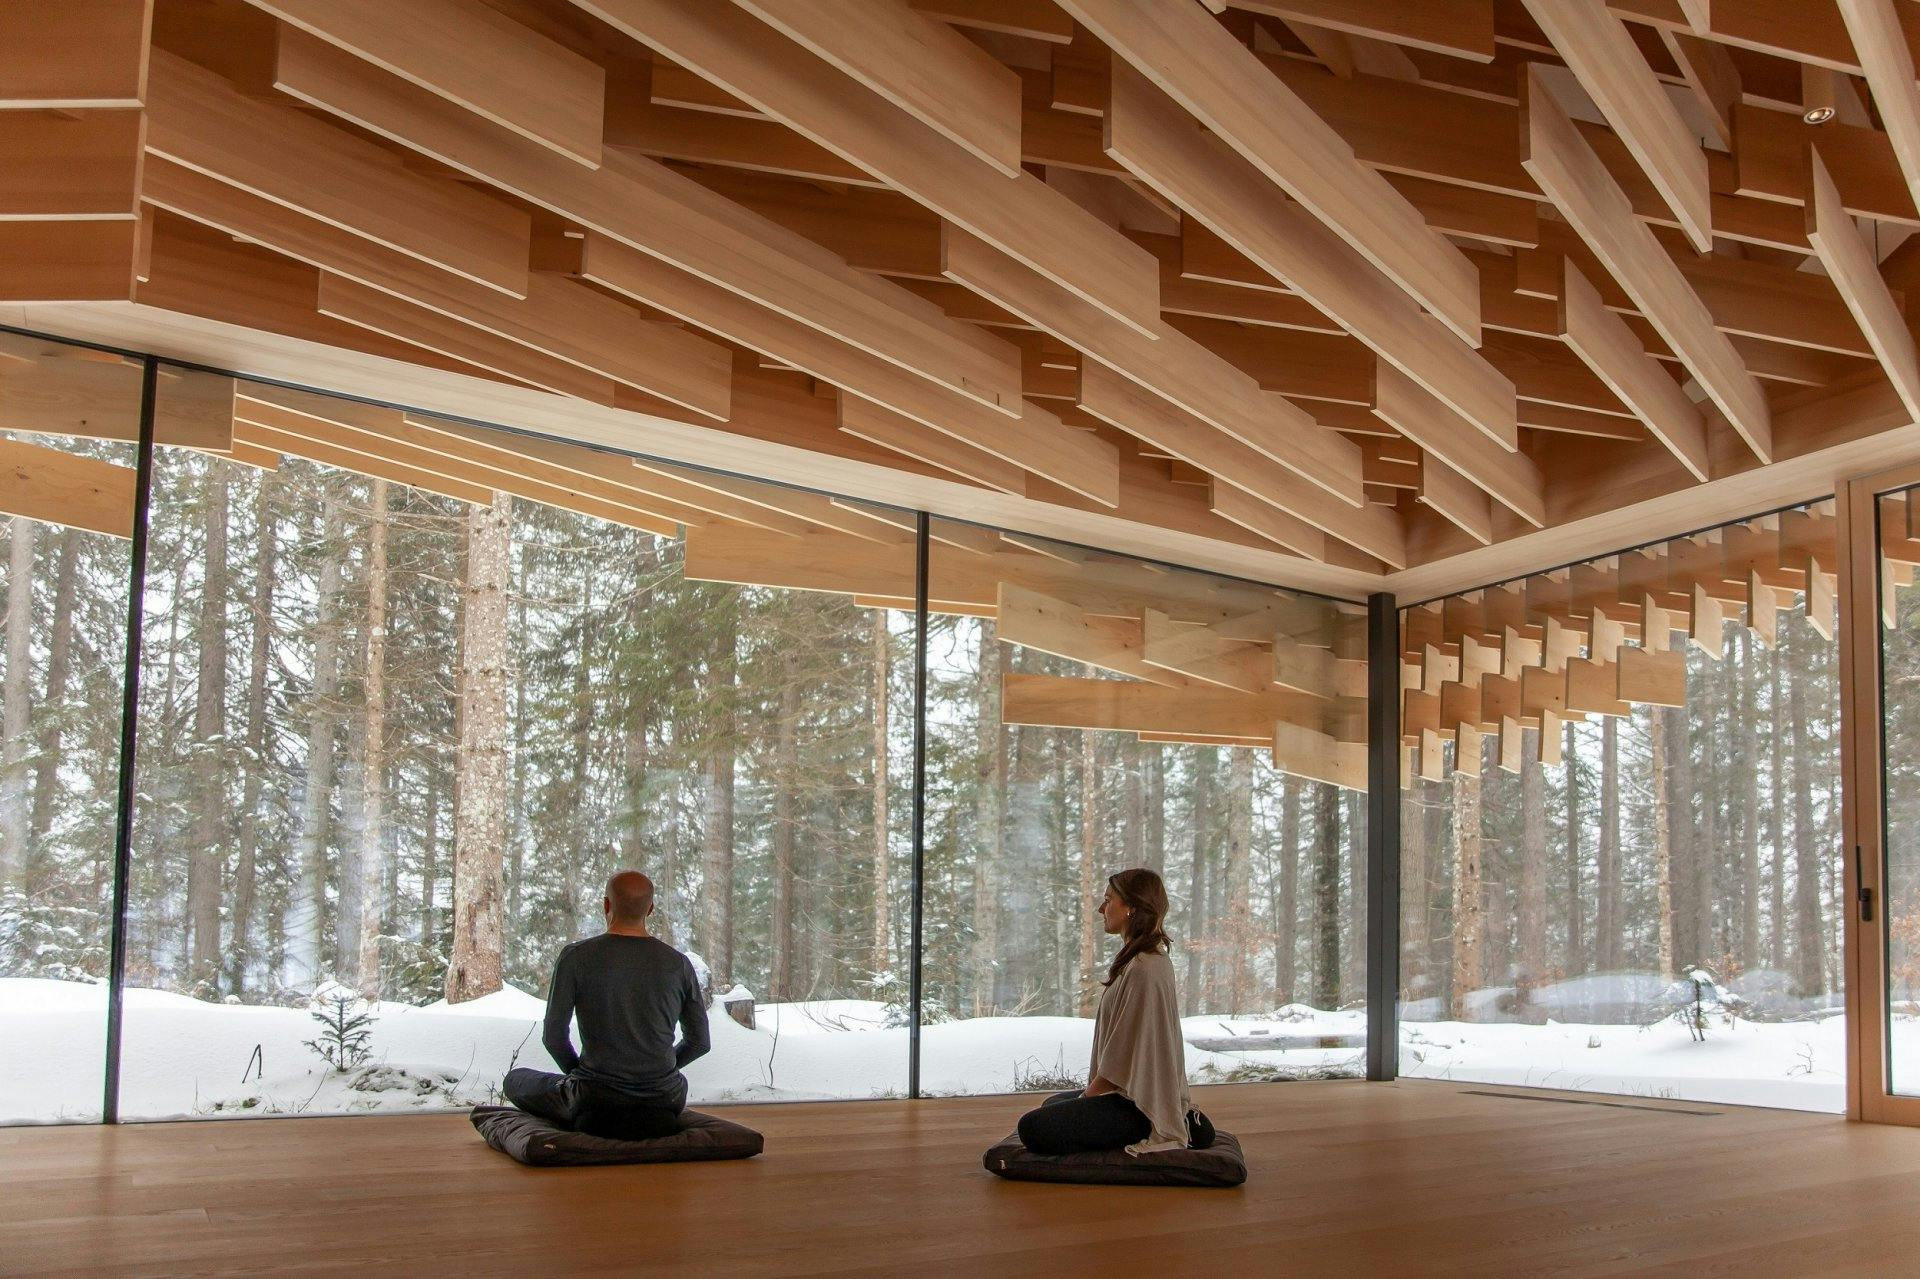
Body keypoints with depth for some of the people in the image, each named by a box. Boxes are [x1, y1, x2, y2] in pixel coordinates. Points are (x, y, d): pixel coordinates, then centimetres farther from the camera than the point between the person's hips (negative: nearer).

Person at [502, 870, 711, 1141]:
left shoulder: (575, 957, -10)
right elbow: (699, 1042, 4)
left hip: (595, 1104, -3)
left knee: (515, 1080, 25)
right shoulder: (678, 963, -3)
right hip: (664, 1106, 3)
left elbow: (553, 1035, -6)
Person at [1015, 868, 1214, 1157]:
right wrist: (1090, 1091, 12)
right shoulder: (1145, 960, 12)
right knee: (1052, 1104, 28)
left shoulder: (1143, 970, -23)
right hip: (1131, 1092, 11)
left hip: (1138, 1105, -11)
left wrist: (1088, 1095, -7)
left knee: (1034, 1128, -18)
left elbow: (1124, 1054, -20)